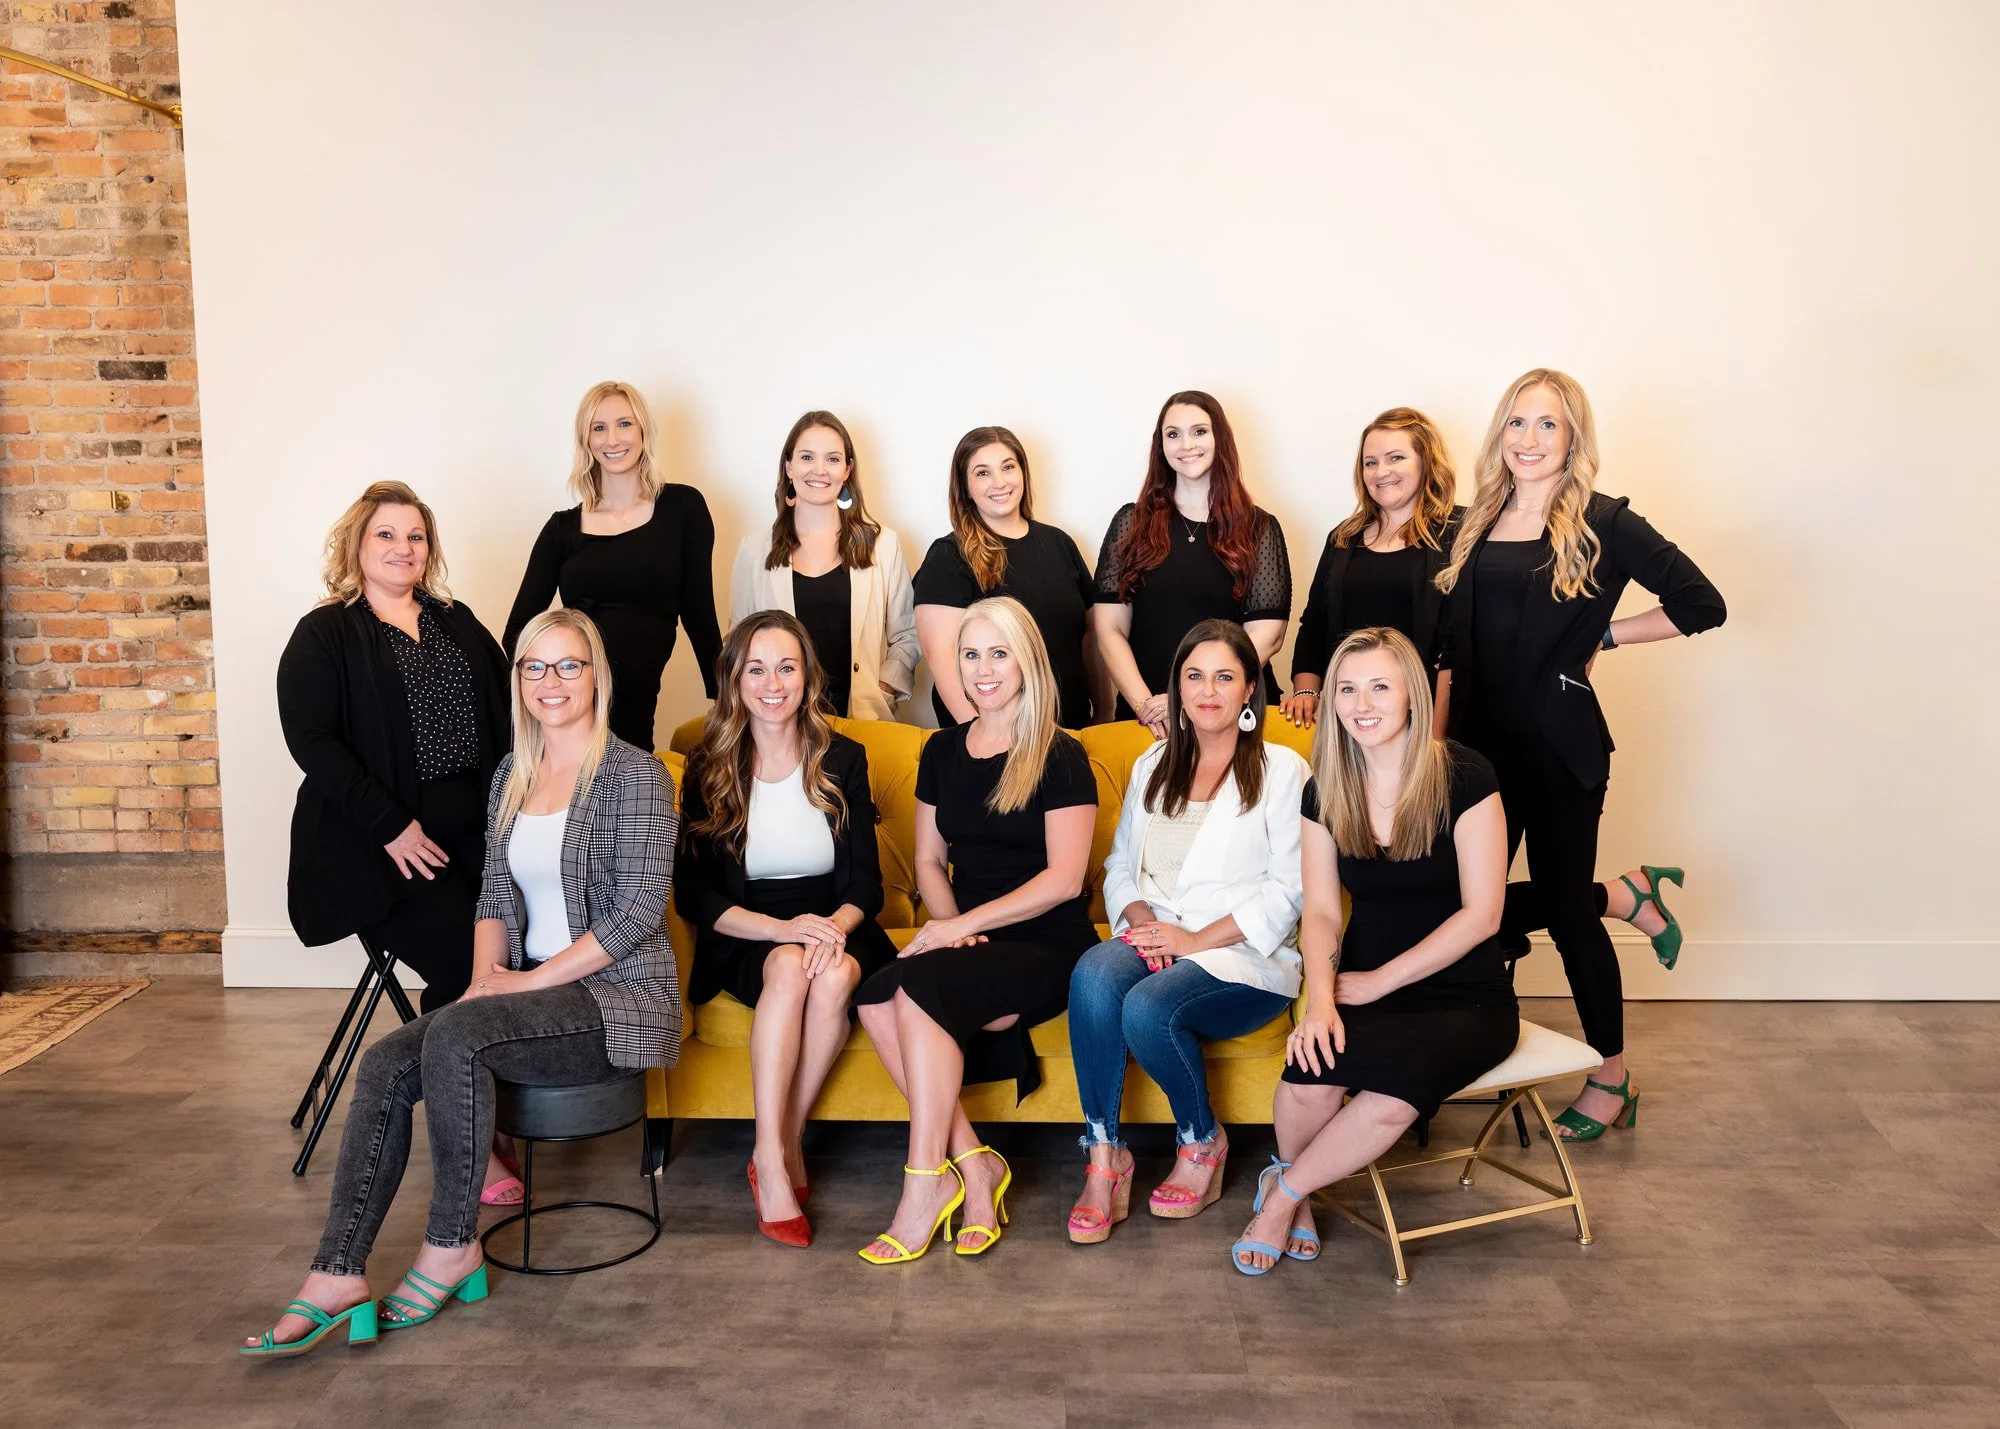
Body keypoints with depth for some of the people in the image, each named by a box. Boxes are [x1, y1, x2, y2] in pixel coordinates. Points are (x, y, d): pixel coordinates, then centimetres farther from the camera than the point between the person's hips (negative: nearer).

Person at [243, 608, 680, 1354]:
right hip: (538, 996, 7)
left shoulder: (635, 774, -9)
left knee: (454, 1034, -30)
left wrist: (529, 980, -15)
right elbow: (495, 897, 15)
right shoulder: (511, 775, 13)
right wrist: (487, 976, -5)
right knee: (385, 1064, -16)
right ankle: (338, 1278, -15)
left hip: (622, 998, -7)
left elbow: (640, 911, -15)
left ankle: (452, 1248, -14)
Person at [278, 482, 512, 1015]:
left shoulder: (457, 621, 18)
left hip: (476, 829, 5)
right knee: (464, 960, -21)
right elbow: (312, 741, -8)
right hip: (380, 841, -5)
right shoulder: (323, 635, 3)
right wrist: (391, 825, -16)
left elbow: (506, 707, 13)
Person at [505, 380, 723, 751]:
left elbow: (699, 614, 6)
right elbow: (518, 629, 5)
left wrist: (725, 702, 5)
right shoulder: (562, 528, 8)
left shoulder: (682, 507, 4)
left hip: (633, 710, 0)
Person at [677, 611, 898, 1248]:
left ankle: (779, 1152, -20)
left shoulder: (843, 759, 3)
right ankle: (777, 1164, -32)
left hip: (837, 930, 1)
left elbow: (866, 880, 1)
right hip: (744, 942, -1)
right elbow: (694, 894, -4)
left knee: (834, 975, -33)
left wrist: (834, 928, -22)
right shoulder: (708, 769, 1)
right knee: (789, 966, -34)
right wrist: (781, 929, -20)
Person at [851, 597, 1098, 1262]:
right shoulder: (943, 751, 14)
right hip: (969, 941, 5)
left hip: (1046, 948, -5)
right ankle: (973, 1164, -15)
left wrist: (966, 922, -16)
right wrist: (949, 923, -2)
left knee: (919, 985, -31)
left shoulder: (1060, 757, -4)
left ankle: (927, 1181, -20)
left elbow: (1063, 879, -10)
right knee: (875, 999, -26)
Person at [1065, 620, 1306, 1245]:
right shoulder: (1152, 766, 19)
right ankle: (1104, 1156, -22)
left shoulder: (1282, 770, 2)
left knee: (1147, 1008, -33)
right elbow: (1120, 863, 19)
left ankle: (1203, 1143, -4)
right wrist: (1140, 917, -4)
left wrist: (1198, 938, -14)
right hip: (1156, 938, 4)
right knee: (1093, 973, -31)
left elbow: (1289, 889, -5)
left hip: (1245, 956, -4)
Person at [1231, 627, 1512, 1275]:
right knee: (1311, 1071, -31)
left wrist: (1375, 982, -13)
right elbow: (1320, 912, 1)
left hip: (1465, 998, -3)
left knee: (1392, 1098, -34)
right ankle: (1295, 1195, 3)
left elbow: (1480, 915, -12)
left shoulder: (1463, 776, -10)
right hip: (1367, 989, 3)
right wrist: (1321, 999, -19)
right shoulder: (1326, 790, 4)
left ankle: (1282, 1193, -5)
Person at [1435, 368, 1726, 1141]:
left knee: (1564, 912, 3)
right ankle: (1626, 895, 27)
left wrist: (1605, 636, -7)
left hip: (1558, 743, -5)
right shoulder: (1476, 526, 8)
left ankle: (1612, 1081, 23)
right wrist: (1441, 730, 4)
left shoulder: (1603, 524, -7)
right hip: (1482, 739, 5)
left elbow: (1702, 604, -7)